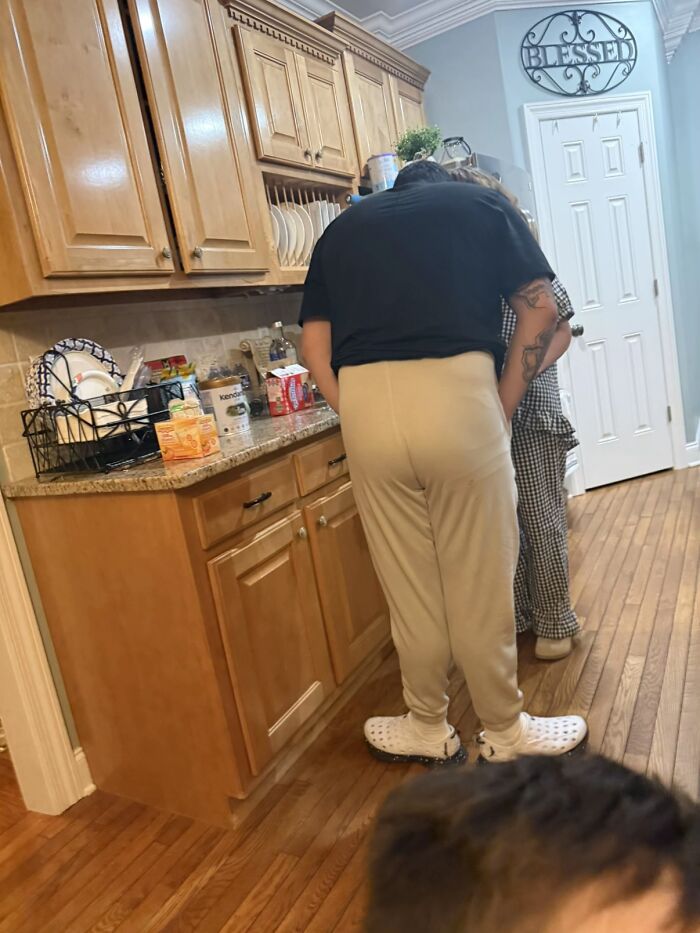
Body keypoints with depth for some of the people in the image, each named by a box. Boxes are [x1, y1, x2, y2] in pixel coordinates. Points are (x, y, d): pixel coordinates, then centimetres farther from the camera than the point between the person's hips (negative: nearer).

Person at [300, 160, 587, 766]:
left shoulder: (343, 227, 25)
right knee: (481, 583, 10)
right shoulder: (484, 204, 20)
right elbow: (540, 310, 8)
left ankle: (428, 730, 32)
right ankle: (506, 735, 29)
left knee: (409, 586, 14)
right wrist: (503, 406, 10)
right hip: (458, 393, -2)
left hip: (365, 404, 2)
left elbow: (314, 343, 16)